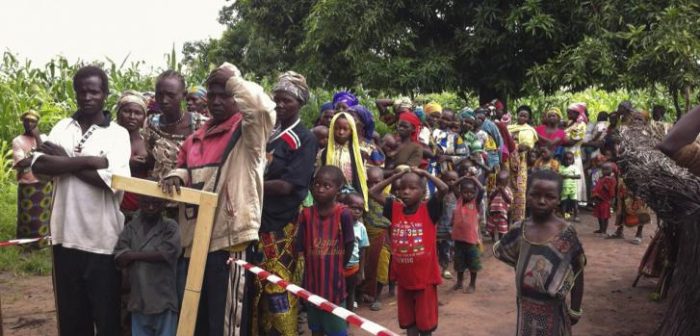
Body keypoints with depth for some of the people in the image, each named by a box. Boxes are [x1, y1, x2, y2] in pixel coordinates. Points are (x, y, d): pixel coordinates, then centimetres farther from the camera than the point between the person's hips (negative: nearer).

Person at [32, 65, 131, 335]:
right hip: (65, 235, 4)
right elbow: (38, 165, -8)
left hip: (103, 240, -4)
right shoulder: (62, 127, 7)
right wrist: (87, 161, -17)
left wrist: (64, 160, -10)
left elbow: (111, 179, -18)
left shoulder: (118, 134, -4)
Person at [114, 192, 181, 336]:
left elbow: (167, 254, -15)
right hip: (138, 298, 3)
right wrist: (152, 254, -12)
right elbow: (119, 258, -2)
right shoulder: (131, 227, 9)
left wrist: (133, 254, -7)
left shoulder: (170, 227, 0)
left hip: (163, 298, -3)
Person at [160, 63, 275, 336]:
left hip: (228, 241, -7)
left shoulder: (247, 131, -4)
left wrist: (233, 79, -11)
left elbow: (263, 107, -24)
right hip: (193, 241, 7)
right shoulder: (196, 138, 16)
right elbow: (184, 168, 25)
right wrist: (175, 176, 1)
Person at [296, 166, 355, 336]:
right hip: (312, 279, 4)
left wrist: (337, 266, 0)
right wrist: (314, 263, -3)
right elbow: (301, 247, 1)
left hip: (333, 280, -3)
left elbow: (349, 245, -6)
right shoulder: (306, 214, -4)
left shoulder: (343, 213, -13)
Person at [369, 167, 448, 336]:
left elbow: (444, 189, -24)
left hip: (425, 278, -4)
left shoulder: (428, 209, -10)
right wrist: (396, 176, 0)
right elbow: (373, 192, 2)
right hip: (403, 278, 4)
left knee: (425, 322, 11)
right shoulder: (395, 209, 1)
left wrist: (424, 173, -12)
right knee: (408, 321, 18)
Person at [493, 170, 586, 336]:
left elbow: (577, 275, -6)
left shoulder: (566, 233, -14)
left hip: (553, 310, -3)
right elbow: (500, 252, 12)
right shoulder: (519, 230, -6)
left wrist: (575, 310, -3)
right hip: (526, 308, 3)